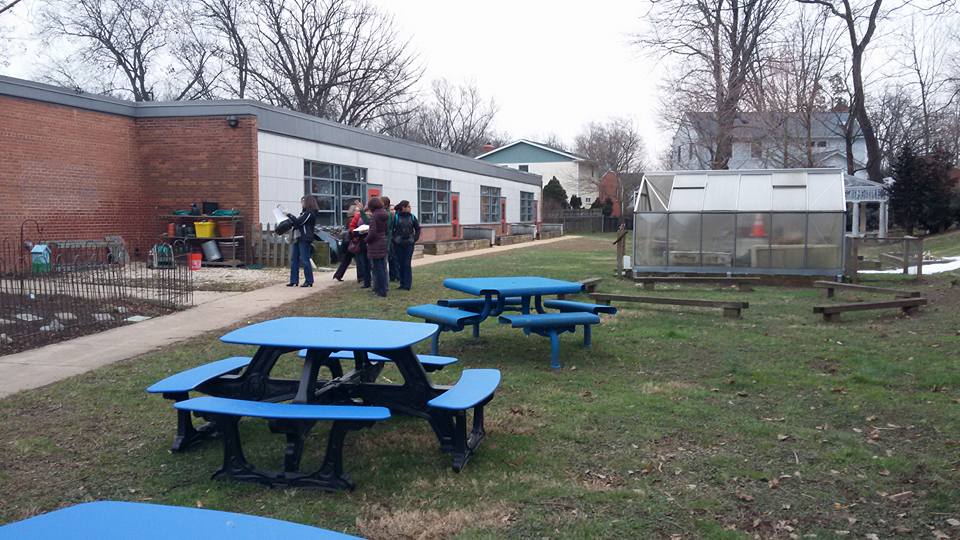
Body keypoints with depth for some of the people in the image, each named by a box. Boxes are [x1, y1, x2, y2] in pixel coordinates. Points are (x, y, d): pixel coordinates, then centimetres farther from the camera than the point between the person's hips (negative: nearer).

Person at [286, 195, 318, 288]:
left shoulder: (310, 213, -8)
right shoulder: (304, 212, 21)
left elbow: (299, 222, -16)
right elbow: (297, 223, 20)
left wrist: (290, 216, -4)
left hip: (305, 239, -10)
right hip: (297, 238, 10)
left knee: (304, 260, -8)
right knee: (294, 260, 8)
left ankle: (309, 281, -2)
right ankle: (294, 281, 11)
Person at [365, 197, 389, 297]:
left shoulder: (375, 216, -17)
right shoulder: (385, 215, 7)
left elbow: (373, 232, -19)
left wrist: (367, 240, -4)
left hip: (375, 245, -8)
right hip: (384, 243, 8)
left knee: (377, 269, -2)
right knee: (383, 268, 15)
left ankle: (381, 291, 1)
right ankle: (383, 288, 23)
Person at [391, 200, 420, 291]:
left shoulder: (412, 217, 3)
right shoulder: (396, 217, -4)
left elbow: (417, 228, 13)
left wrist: (415, 239, 5)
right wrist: (393, 239, -4)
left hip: (409, 244, 1)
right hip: (398, 244, -1)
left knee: (407, 264, -2)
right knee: (400, 264, 5)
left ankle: (407, 284, 3)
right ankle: (402, 283, 15)